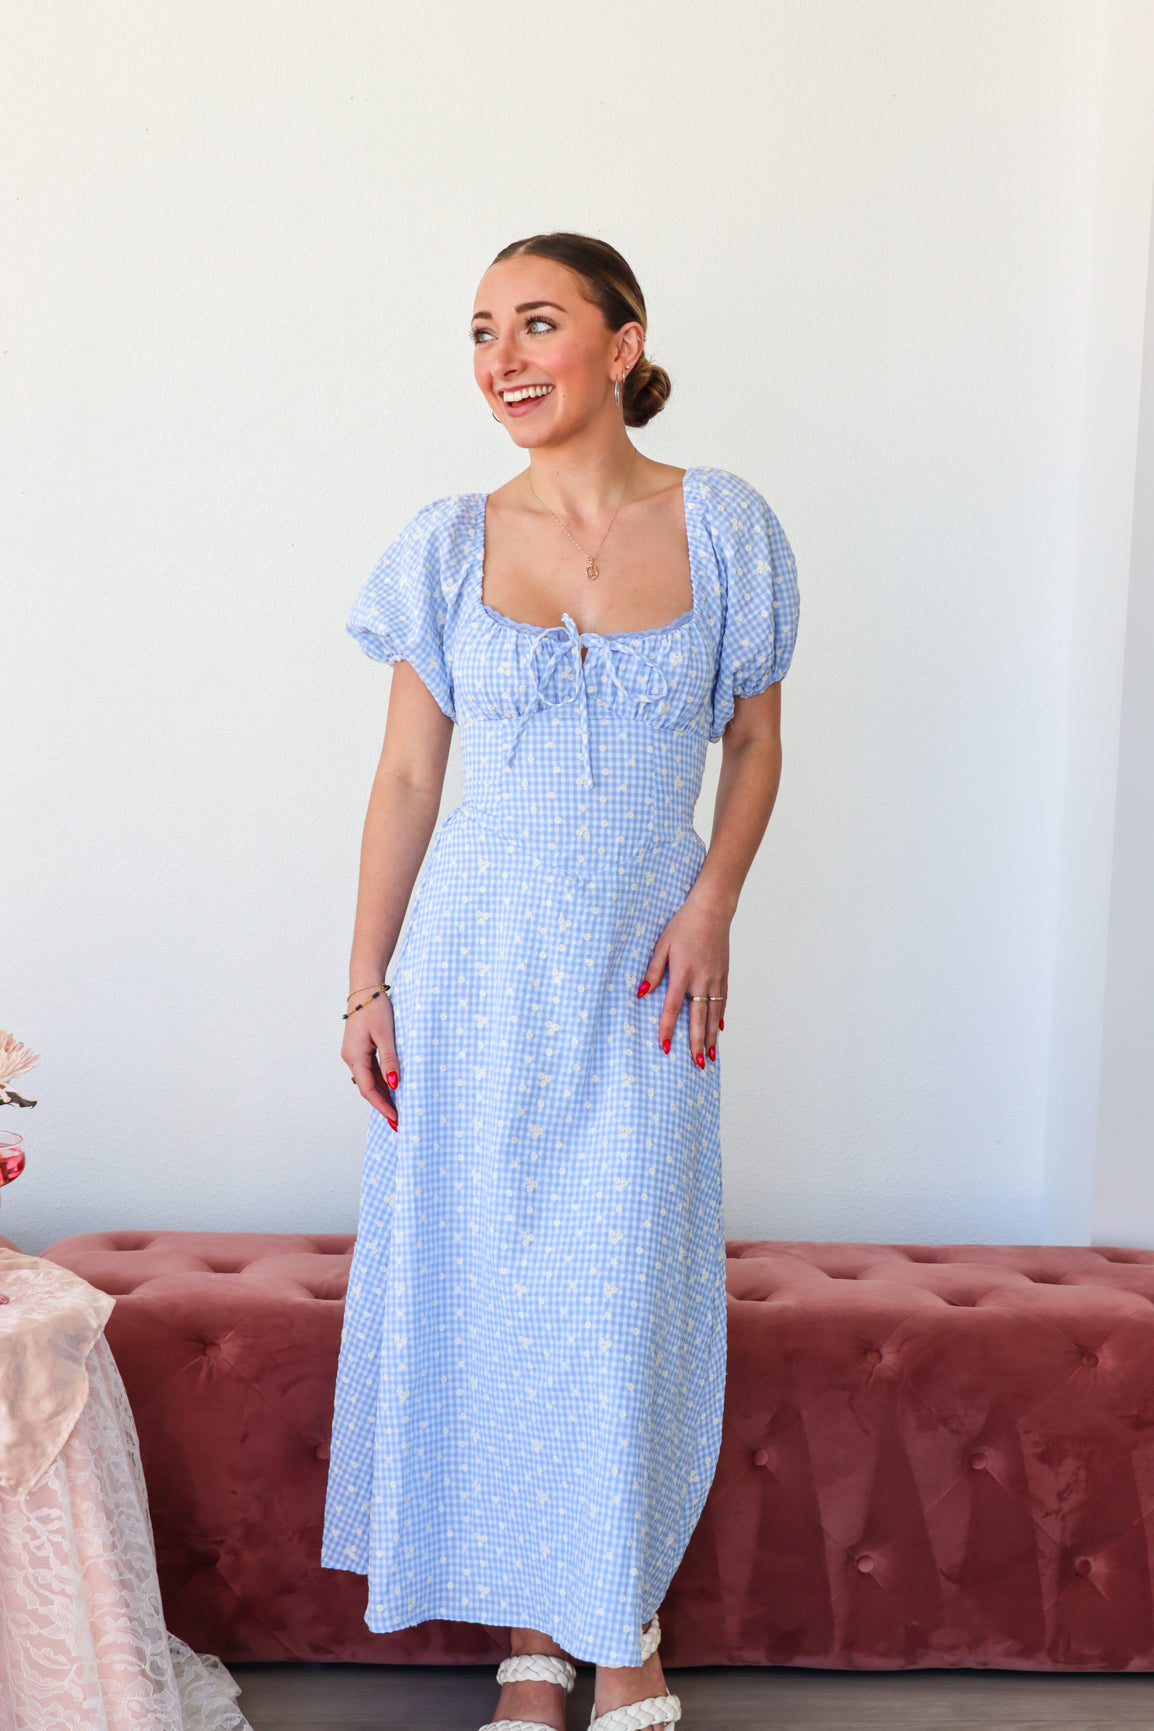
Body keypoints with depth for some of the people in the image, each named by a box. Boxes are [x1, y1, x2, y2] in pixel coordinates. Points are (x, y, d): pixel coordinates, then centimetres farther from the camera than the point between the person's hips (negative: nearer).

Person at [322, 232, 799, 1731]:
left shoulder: (722, 525, -2)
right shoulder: (452, 545, 0)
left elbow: (756, 741, 6)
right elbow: (407, 773, 3)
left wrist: (713, 903, -9)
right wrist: (366, 985, 0)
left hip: (642, 970, -1)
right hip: (480, 961, 1)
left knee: (627, 1302, 5)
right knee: (484, 1293, 6)